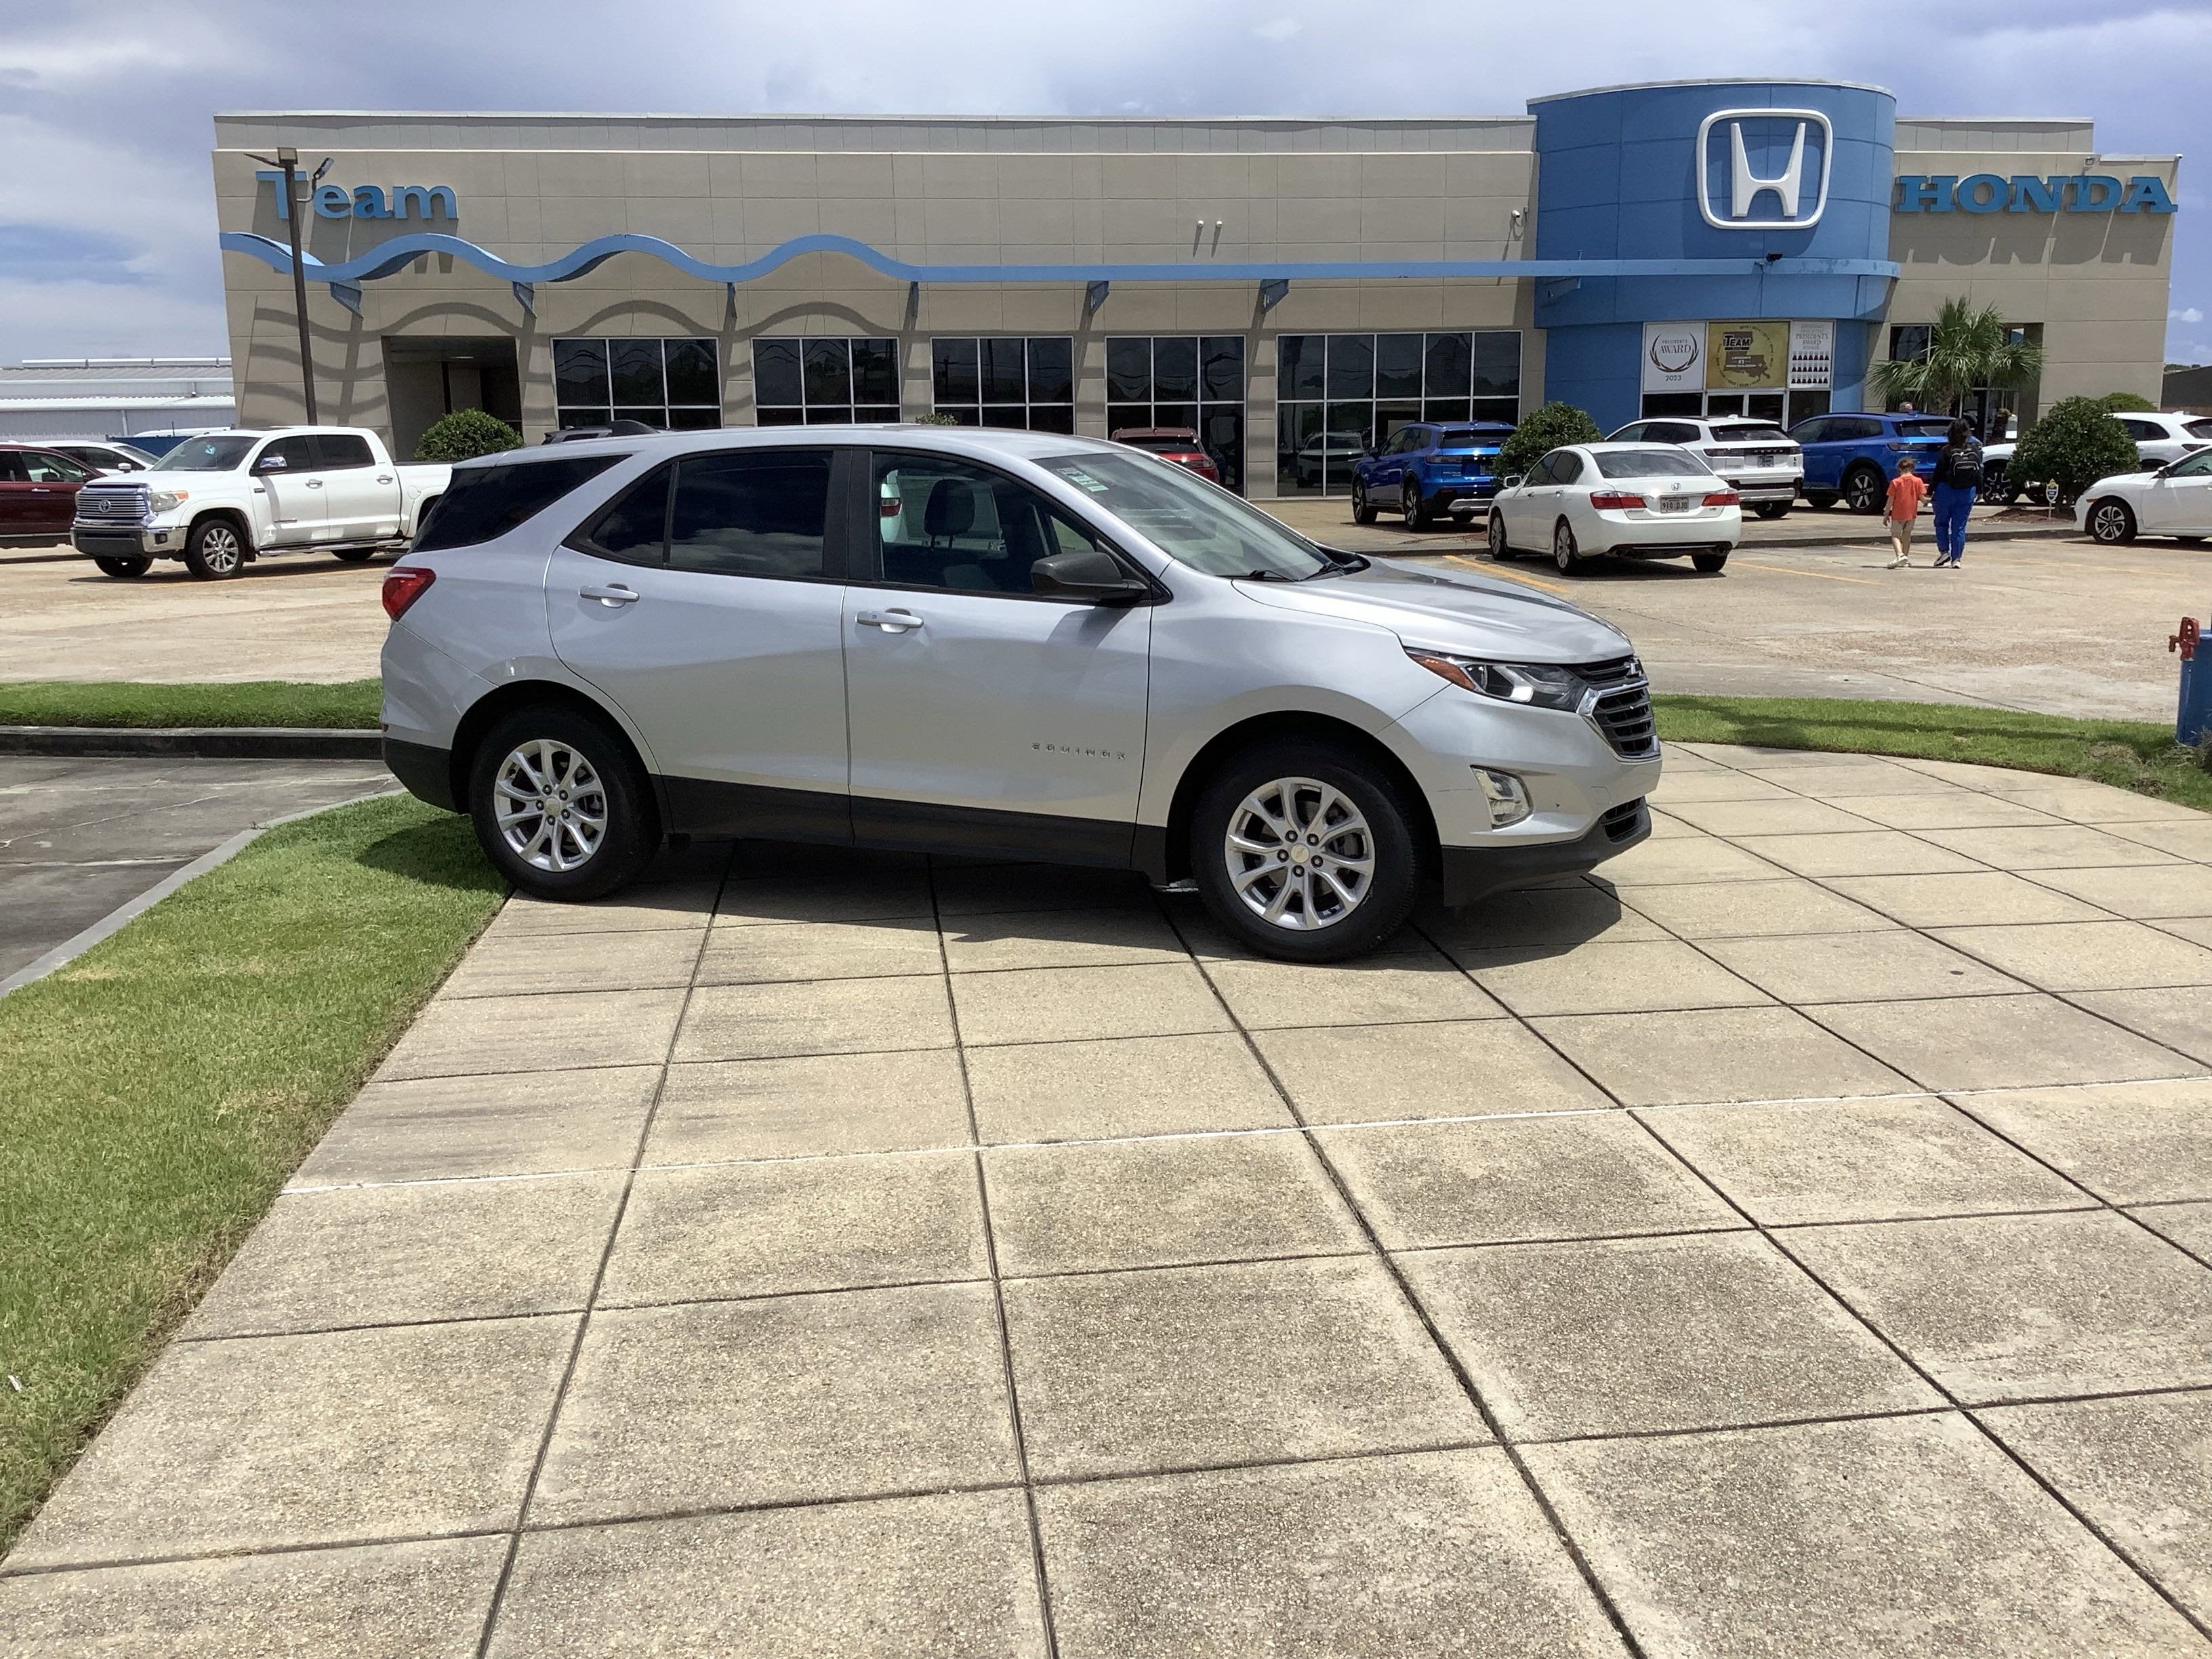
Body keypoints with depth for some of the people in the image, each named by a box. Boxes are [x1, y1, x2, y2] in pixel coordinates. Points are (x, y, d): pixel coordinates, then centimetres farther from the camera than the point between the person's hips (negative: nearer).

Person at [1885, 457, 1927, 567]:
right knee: (1907, 535, 19)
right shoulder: (1917, 481, -2)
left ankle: (1900, 555, -25)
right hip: (1911, 513, 3)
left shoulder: (1895, 482, -8)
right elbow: (1922, 498, -3)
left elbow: (1891, 500, -7)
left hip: (1898, 514, -3)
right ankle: (1906, 556, 26)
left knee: (1895, 535, -1)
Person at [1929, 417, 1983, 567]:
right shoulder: (1974, 450, 1)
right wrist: (1979, 490, 16)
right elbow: (1979, 472, 7)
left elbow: (1939, 473, -9)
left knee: (1941, 522, 13)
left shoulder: (1946, 451, -11)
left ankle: (1944, 551, -1)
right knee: (1960, 526, 7)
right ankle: (1956, 558, 5)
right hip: (1968, 492, 3)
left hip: (1947, 491, -3)